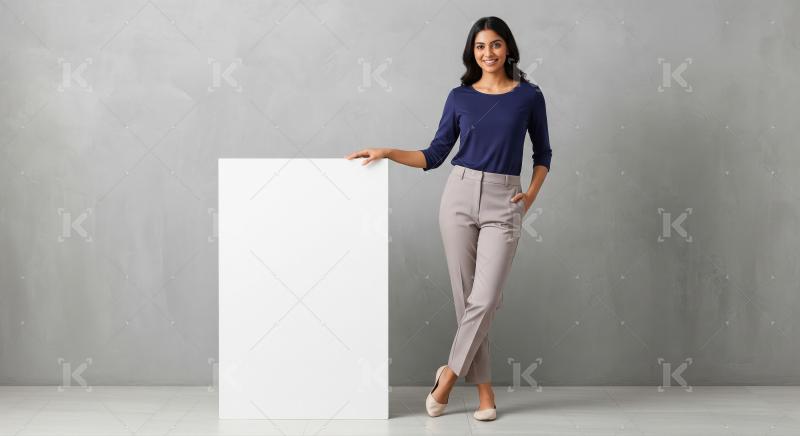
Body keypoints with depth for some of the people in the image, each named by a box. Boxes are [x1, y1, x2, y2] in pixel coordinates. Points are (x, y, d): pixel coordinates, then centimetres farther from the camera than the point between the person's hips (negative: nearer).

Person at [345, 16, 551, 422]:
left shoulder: (529, 96, 4)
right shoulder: (459, 96, 6)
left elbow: (543, 154, 13)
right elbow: (434, 155, 8)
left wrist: (531, 194, -1)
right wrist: (388, 152, -1)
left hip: (503, 201, -1)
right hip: (460, 194, 1)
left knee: (484, 299, -11)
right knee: (466, 297, 2)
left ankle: (449, 373, 10)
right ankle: (484, 388, 13)